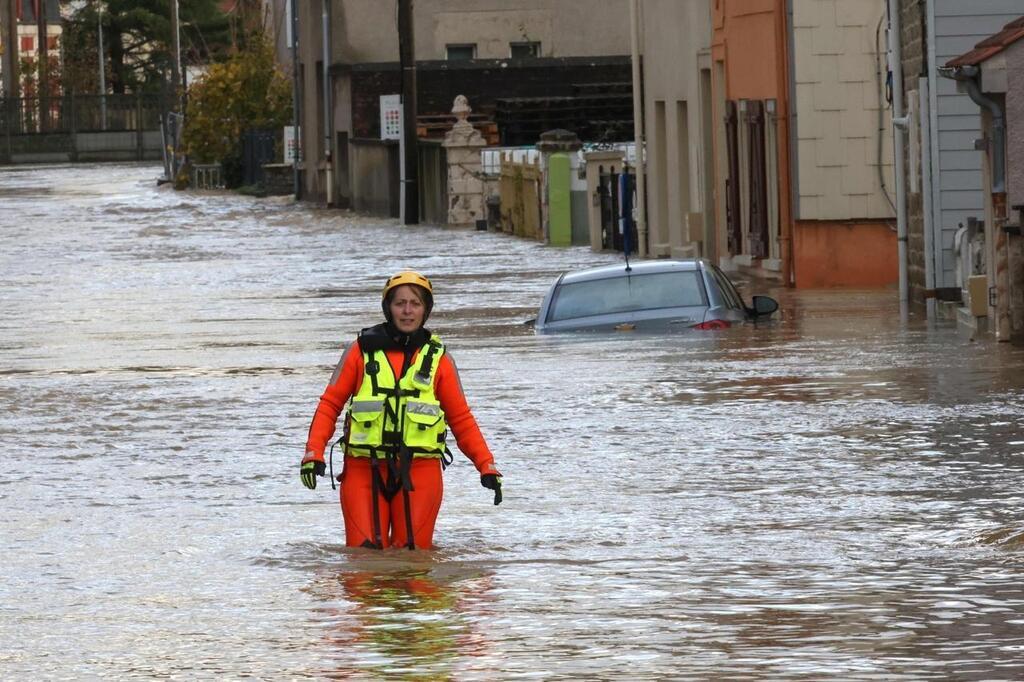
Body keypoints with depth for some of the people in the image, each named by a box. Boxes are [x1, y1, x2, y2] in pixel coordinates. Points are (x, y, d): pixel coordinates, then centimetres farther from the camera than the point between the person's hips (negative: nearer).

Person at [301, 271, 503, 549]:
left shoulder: (438, 358, 8)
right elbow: (330, 404, 6)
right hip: (364, 470, 0)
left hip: (419, 472, 0)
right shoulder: (362, 350, 6)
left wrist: (487, 466, 1)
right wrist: (314, 452, -7)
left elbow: (461, 418, 10)